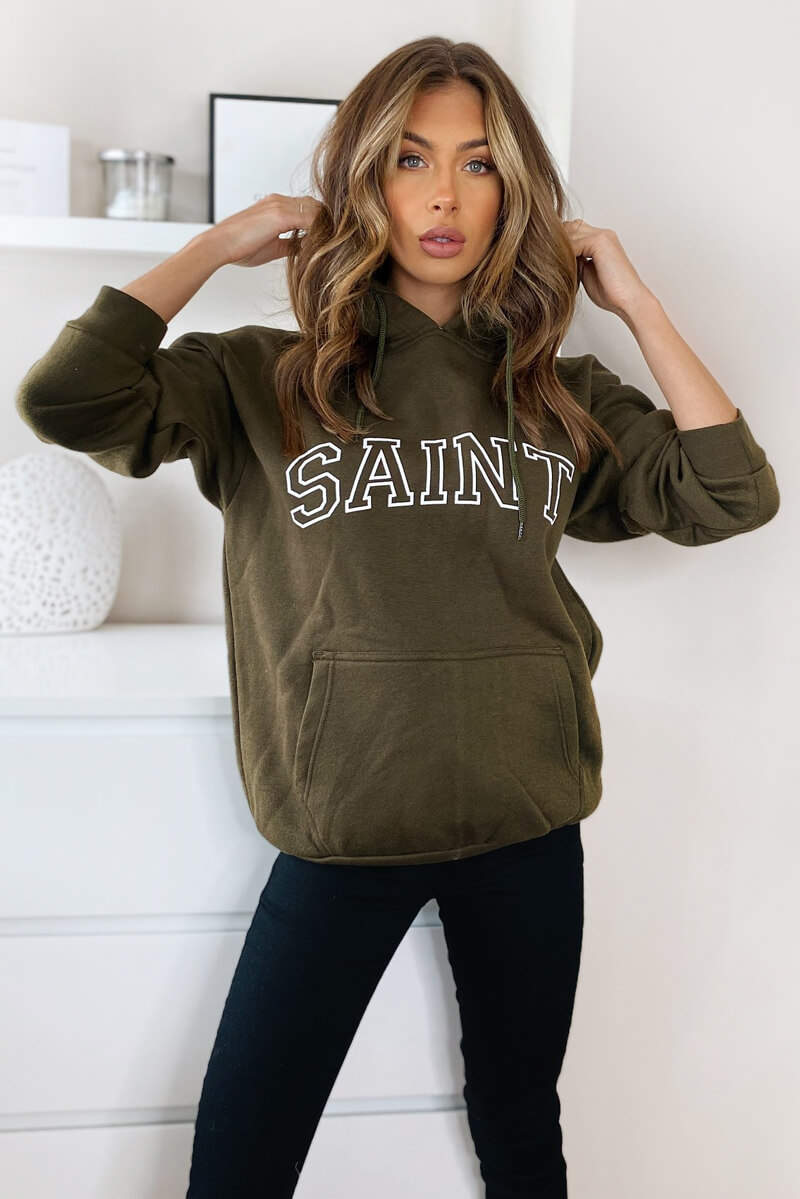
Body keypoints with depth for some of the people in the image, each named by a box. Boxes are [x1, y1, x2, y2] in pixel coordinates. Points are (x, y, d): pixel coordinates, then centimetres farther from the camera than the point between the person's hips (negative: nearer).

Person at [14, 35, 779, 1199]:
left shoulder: (561, 393, 5)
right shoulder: (267, 382, -2)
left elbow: (731, 495, -3)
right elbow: (66, 400, -15)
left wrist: (636, 302, -4)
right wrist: (217, 244, -7)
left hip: (525, 824, 3)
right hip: (344, 829, -2)